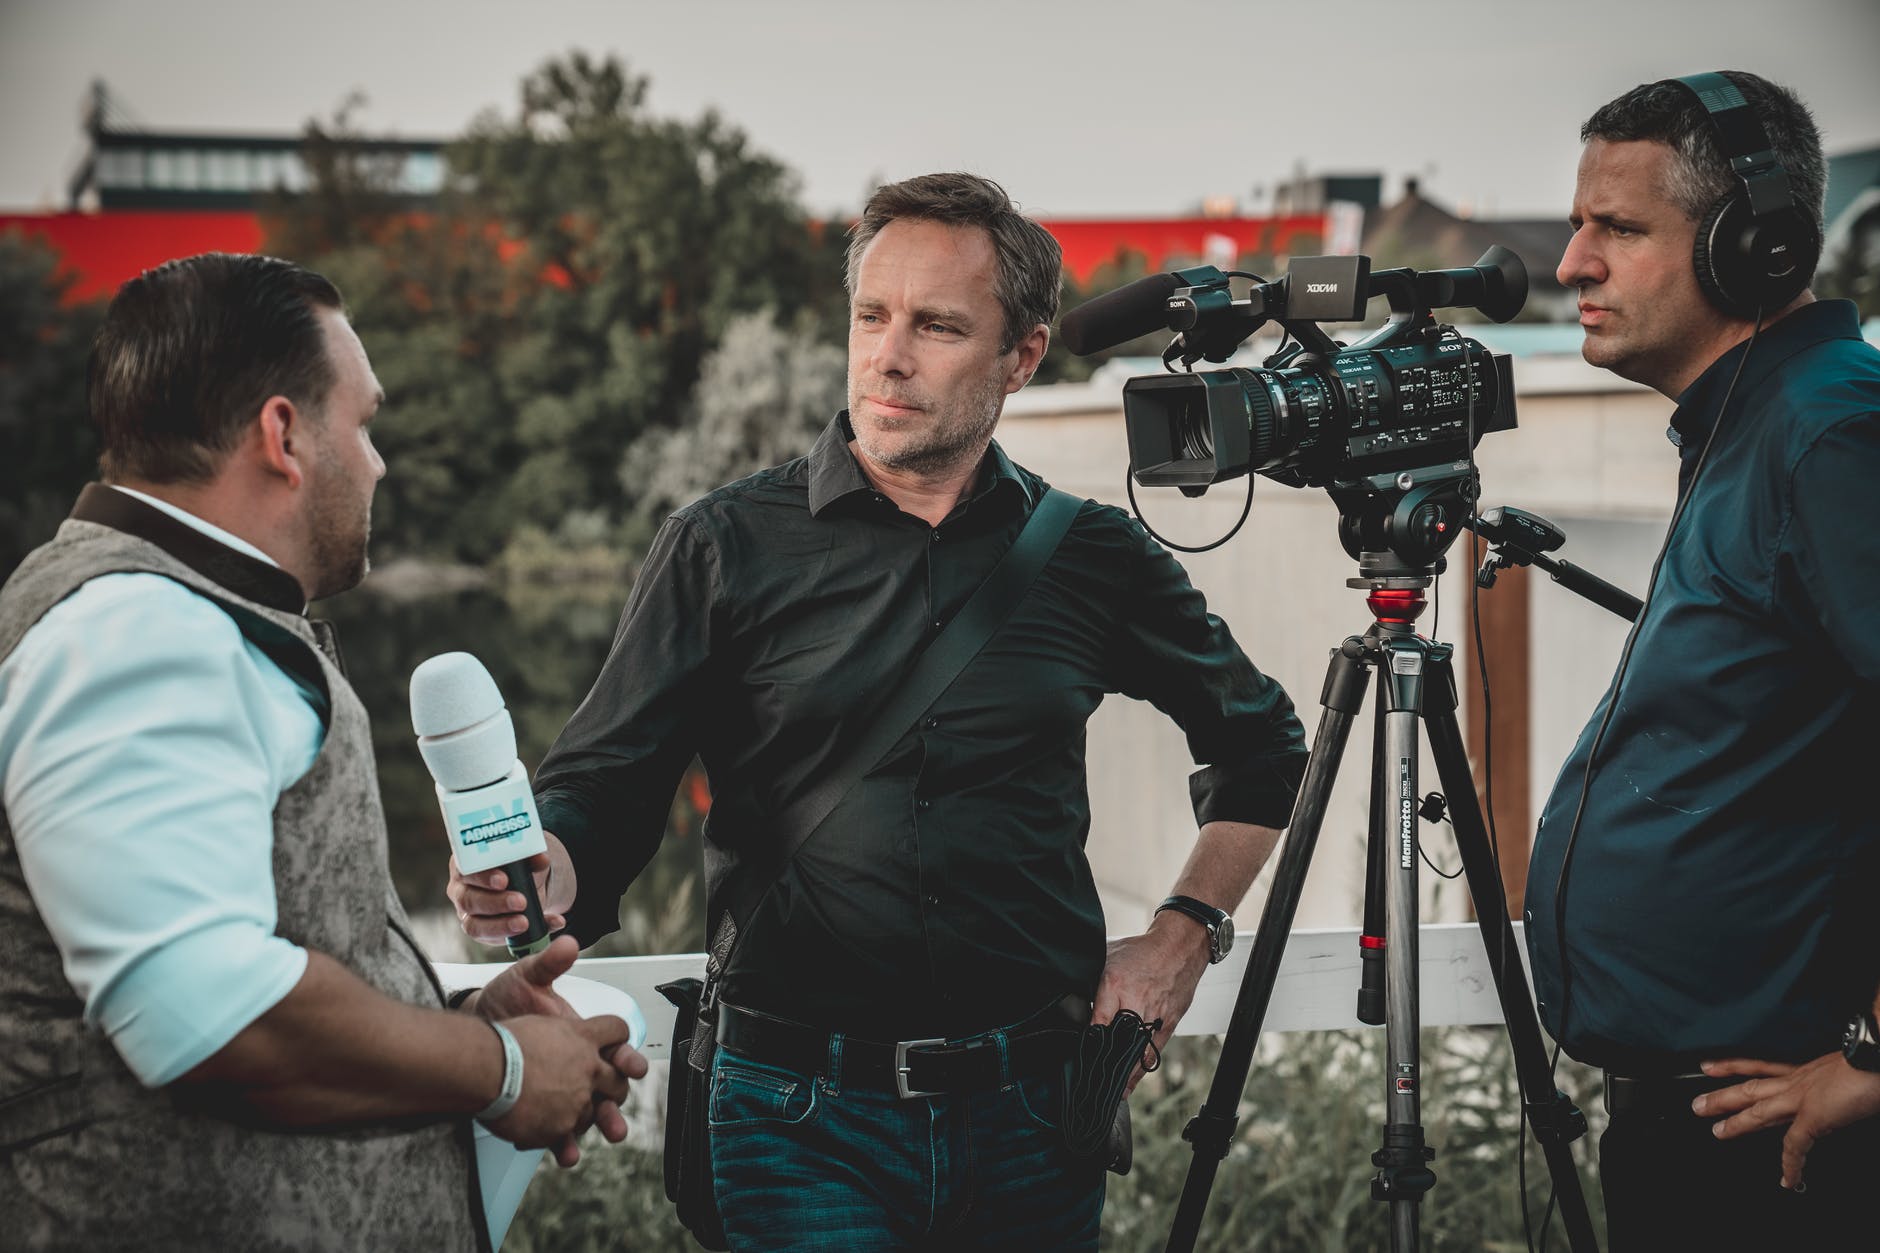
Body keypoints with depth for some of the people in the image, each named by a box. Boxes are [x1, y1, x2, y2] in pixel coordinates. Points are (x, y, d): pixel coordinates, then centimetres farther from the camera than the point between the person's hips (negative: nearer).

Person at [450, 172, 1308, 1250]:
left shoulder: (1093, 556, 5)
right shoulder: (726, 546, 0)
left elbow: (1261, 745, 21)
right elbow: (602, 791, -2)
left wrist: (1187, 932, 9)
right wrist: (546, 870, -24)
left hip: (1029, 1118, 2)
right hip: (803, 1119, -2)